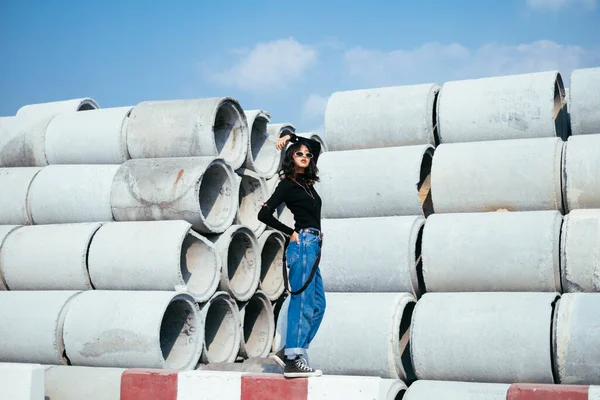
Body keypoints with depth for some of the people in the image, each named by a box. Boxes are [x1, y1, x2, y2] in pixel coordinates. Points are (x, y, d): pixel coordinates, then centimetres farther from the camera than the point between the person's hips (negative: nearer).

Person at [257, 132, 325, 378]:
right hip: (303, 243, -9)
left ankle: (289, 352, 9)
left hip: (312, 246, 9)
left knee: (317, 304, 8)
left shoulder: (306, 181, 17)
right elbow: (264, 214, -9)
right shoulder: (287, 184, -3)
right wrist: (291, 233, -4)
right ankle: (293, 360, -12)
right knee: (303, 301, -12)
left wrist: (291, 137, 20)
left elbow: (317, 145, 29)